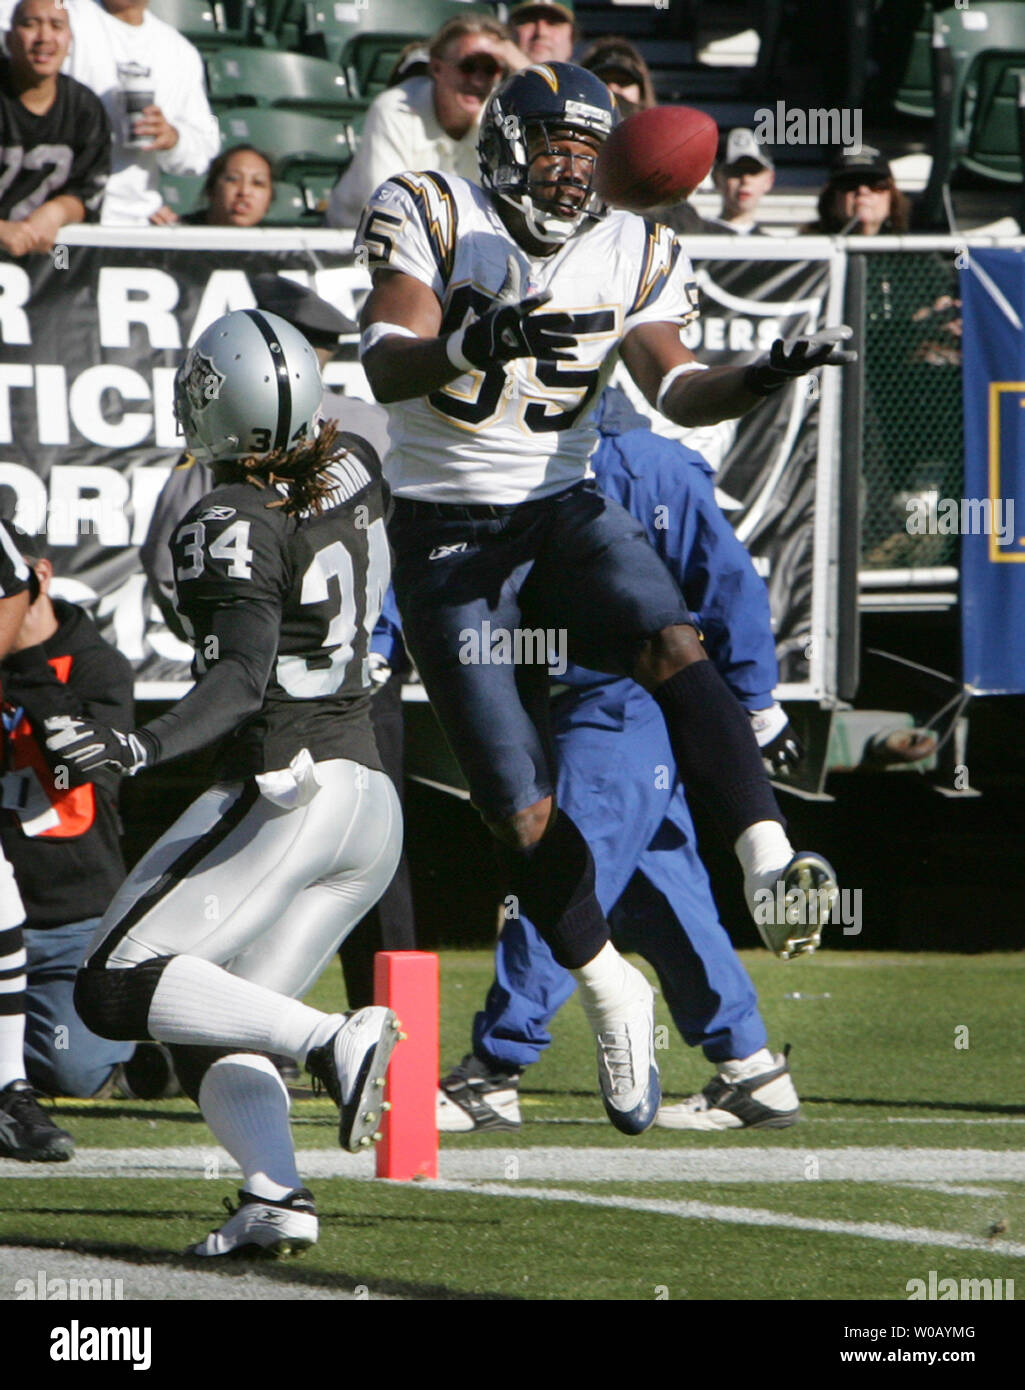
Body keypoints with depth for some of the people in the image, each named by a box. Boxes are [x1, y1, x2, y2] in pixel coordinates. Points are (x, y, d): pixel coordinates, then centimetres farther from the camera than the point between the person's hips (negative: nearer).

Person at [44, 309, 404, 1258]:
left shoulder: (229, 527, -13)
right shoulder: (353, 470, 8)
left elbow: (245, 676, -25)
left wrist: (142, 747, -34)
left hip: (284, 792, -8)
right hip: (373, 804, 8)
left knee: (117, 989, -6)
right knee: (211, 1028, 13)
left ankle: (334, 1041, -21)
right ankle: (275, 1197, -10)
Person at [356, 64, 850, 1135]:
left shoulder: (629, 256, 3)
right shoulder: (434, 219, -10)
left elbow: (677, 391, 1)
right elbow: (387, 370, -22)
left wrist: (762, 378, -21)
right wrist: (478, 340, -43)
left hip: (563, 513, 2)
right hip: (447, 535, -2)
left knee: (671, 645, -32)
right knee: (521, 811, -6)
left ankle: (767, 864, -44)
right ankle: (611, 993, 16)